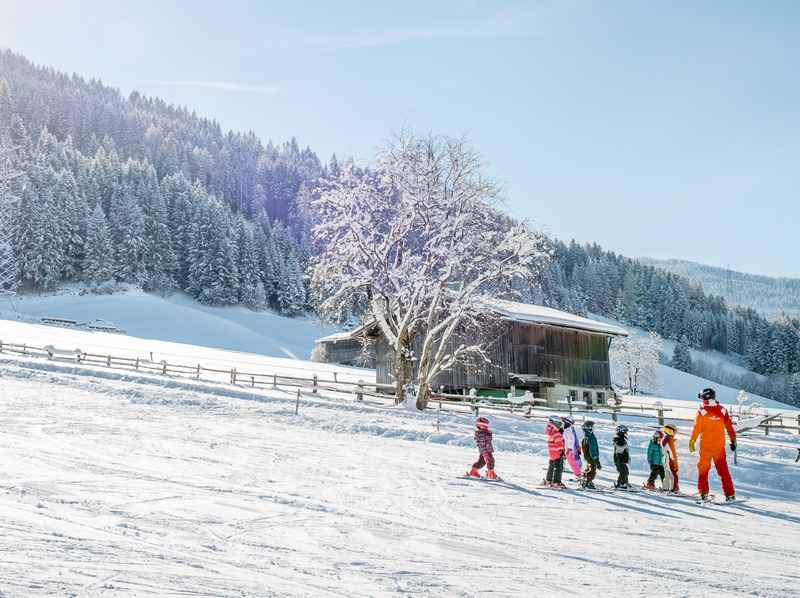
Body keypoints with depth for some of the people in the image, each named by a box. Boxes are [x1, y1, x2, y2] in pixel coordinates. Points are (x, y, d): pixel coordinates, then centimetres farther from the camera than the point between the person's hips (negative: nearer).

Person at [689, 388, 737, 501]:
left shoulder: (701, 411, -10)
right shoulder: (722, 410, -1)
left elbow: (696, 429, -8)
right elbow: (729, 426, 1)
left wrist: (692, 442, 1)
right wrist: (733, 440, 9)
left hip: (705, 446, -3)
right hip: (720, 445, 3)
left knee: (703, 469, 11)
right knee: (723, 470, 10)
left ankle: (704, 493, 7)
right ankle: (730, 494, 6)